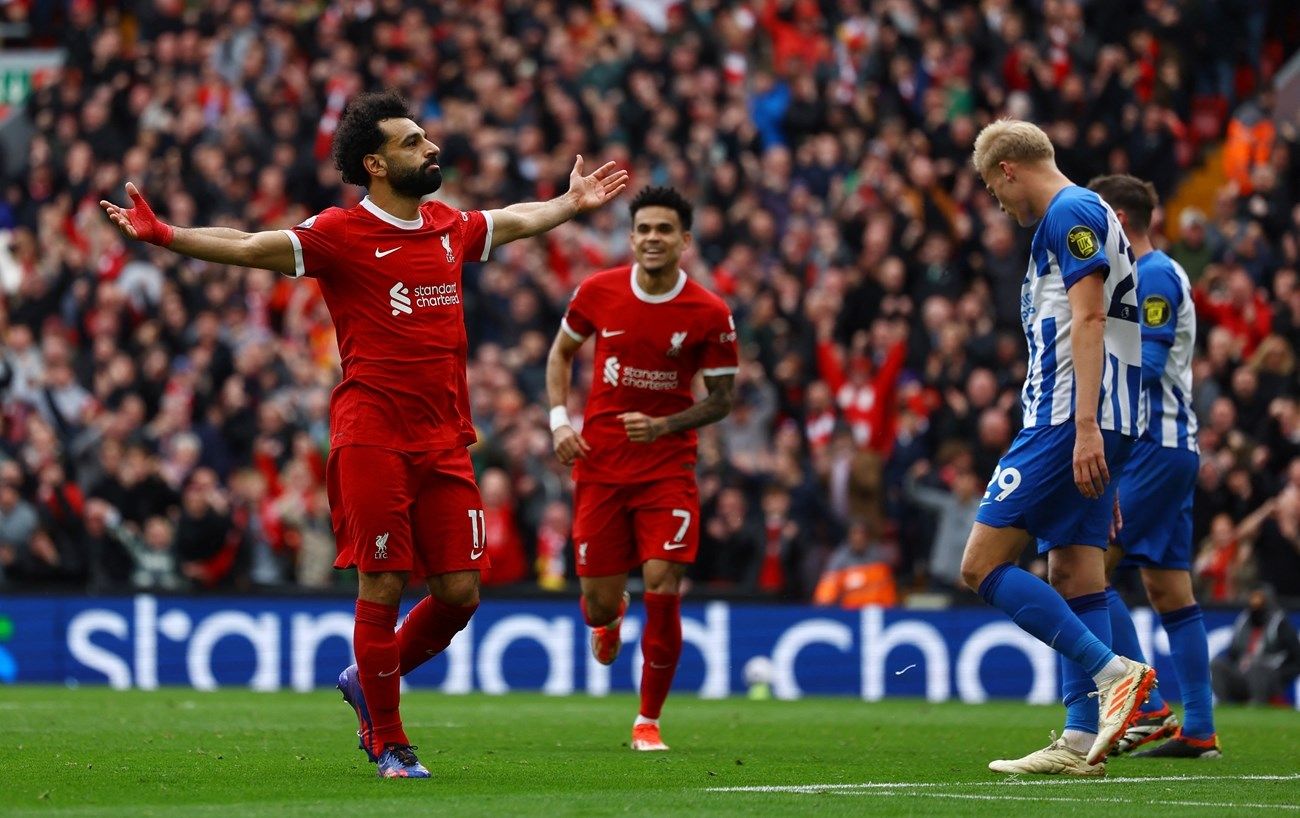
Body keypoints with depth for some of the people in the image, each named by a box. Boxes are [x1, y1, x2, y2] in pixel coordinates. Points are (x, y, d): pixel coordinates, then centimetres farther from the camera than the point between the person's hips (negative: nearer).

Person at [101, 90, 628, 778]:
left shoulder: (450, 227, 13)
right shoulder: (341, 234, -6)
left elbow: (518, 220, 33)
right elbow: (247, 247, -13)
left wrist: (574, 202, 46)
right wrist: (161, 234, -25)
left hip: (444, 440, 6)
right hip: (372, 438, -6)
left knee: (461, 593, 3)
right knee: (382, 588, -4)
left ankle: (368, 681, 28)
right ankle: (388, 745, 8)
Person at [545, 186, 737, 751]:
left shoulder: (710, 315, -9)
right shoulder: (598, 292, -3)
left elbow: (721, 399, 0)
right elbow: (562, 351, 14)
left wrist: (664, 426, -16)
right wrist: (560, 419, 0)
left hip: (668, 466, -2)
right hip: (599, 463, 2)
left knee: (663, 588, -14)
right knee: (599, 600, 2)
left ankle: (648, 721, 3)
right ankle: (607, 619, 44)